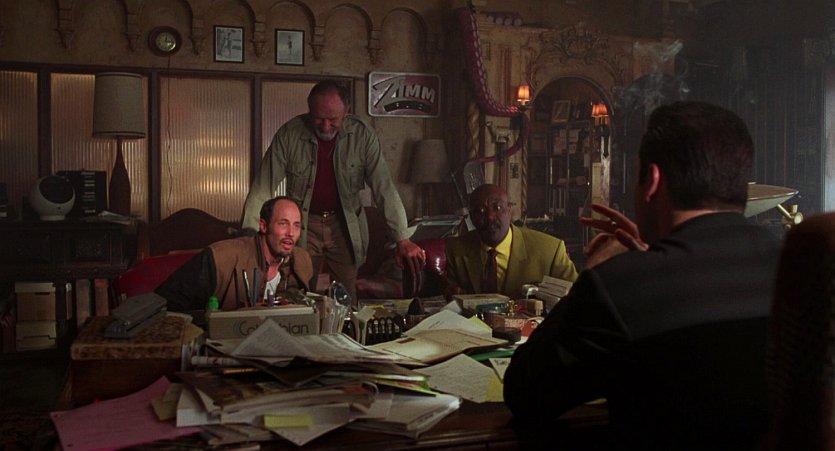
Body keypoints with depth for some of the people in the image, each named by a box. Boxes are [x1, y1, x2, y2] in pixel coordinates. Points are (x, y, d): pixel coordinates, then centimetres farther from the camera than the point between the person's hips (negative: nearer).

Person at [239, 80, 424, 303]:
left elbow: (384, 189, -15)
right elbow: (263, 188, -13)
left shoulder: (363, 135, -14)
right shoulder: (289, 134, -15)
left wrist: (403, 240, -23)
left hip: (346, 226, 0)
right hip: (303, 225, 0)